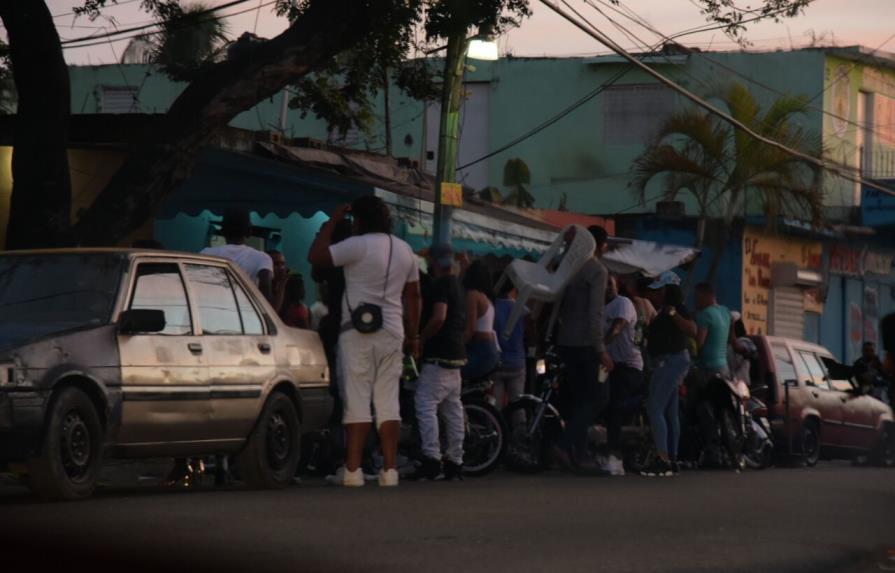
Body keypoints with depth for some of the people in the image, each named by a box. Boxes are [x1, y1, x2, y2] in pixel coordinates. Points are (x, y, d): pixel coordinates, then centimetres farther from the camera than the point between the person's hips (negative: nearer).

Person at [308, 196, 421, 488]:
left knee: (357, 400, -5)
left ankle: (352, 469, -8)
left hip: (358, 332, -6)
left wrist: (332, 222, -1)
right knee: (388, 401, 5)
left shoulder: (358, 246, -10)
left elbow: (315, 256, -10)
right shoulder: (405, 250, 12)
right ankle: (389, 469, 1)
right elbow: (413, 295, 15)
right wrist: (413, 335, 19)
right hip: (393, 332, 6)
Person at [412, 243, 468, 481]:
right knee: (453, 408, 9)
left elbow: (439, 318, -25)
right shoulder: (457, 286, 19)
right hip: (457, 355, 10)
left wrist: (420, 340, -13)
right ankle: (454, 462, 10)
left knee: (426, 404, -11)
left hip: (439, 356, -10)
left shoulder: (440, 286, -12)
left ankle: (431, 459, -19)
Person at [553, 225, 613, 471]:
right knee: (593, 397, -3)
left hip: (565, 342, 8)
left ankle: (579, 453, 11)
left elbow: (559, 305, 16)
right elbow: (595, 313, -18)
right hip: (585, 344, -8)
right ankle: (565, 445, -16)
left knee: (577, 398, 12)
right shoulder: (597, 271, -12)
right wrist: (601, 351, -17)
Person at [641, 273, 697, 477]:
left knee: (654, 409, -16)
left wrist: (673, 313, -31)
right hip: (668, 362, 11)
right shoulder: (663, 311, 17)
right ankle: (672, 461, 12)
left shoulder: (677, 309, -13)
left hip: (671, 361, -11)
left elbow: (692, 330, -25)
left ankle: (663, 460, -23)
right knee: (670, 413, 10)